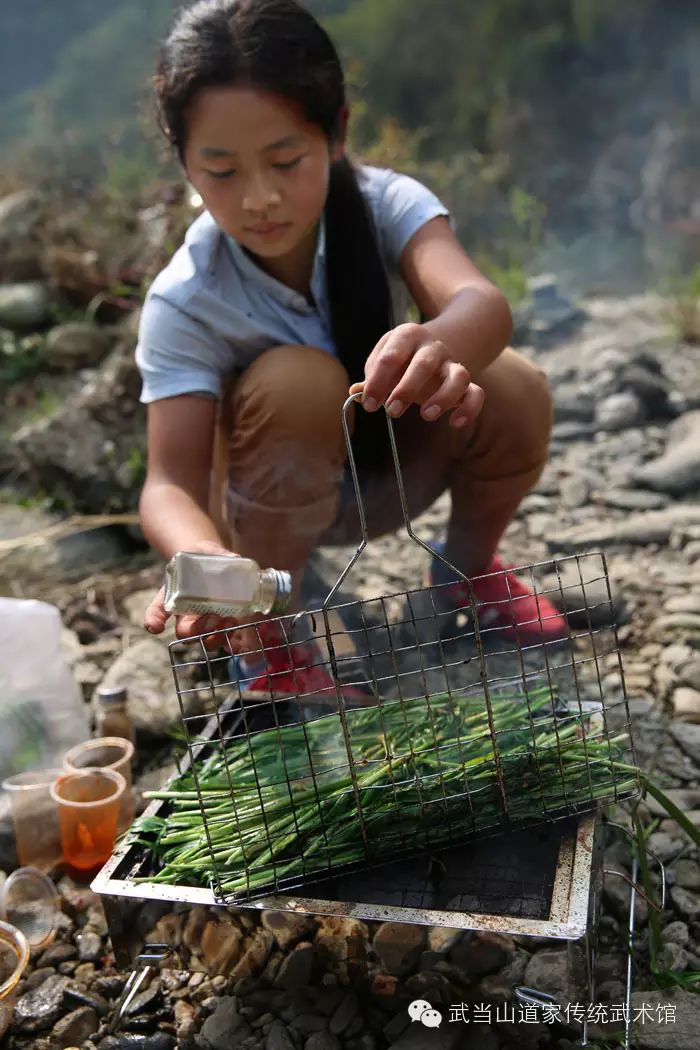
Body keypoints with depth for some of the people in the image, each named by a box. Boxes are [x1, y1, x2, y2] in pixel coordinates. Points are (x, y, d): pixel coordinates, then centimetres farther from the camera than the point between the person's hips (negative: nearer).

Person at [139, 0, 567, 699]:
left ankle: (469, 568, 5)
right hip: (271, 504, -2)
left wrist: (440, 345, -65)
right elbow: (170, 481, -30)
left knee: (514, 391, -25)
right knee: (296, 382, -35)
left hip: (394, 470, 2)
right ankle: (268, 637, -14)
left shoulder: (384, 203, -21)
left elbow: (480, 301, -40)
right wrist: (205, 557, -54)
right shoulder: (184, 302, -25)